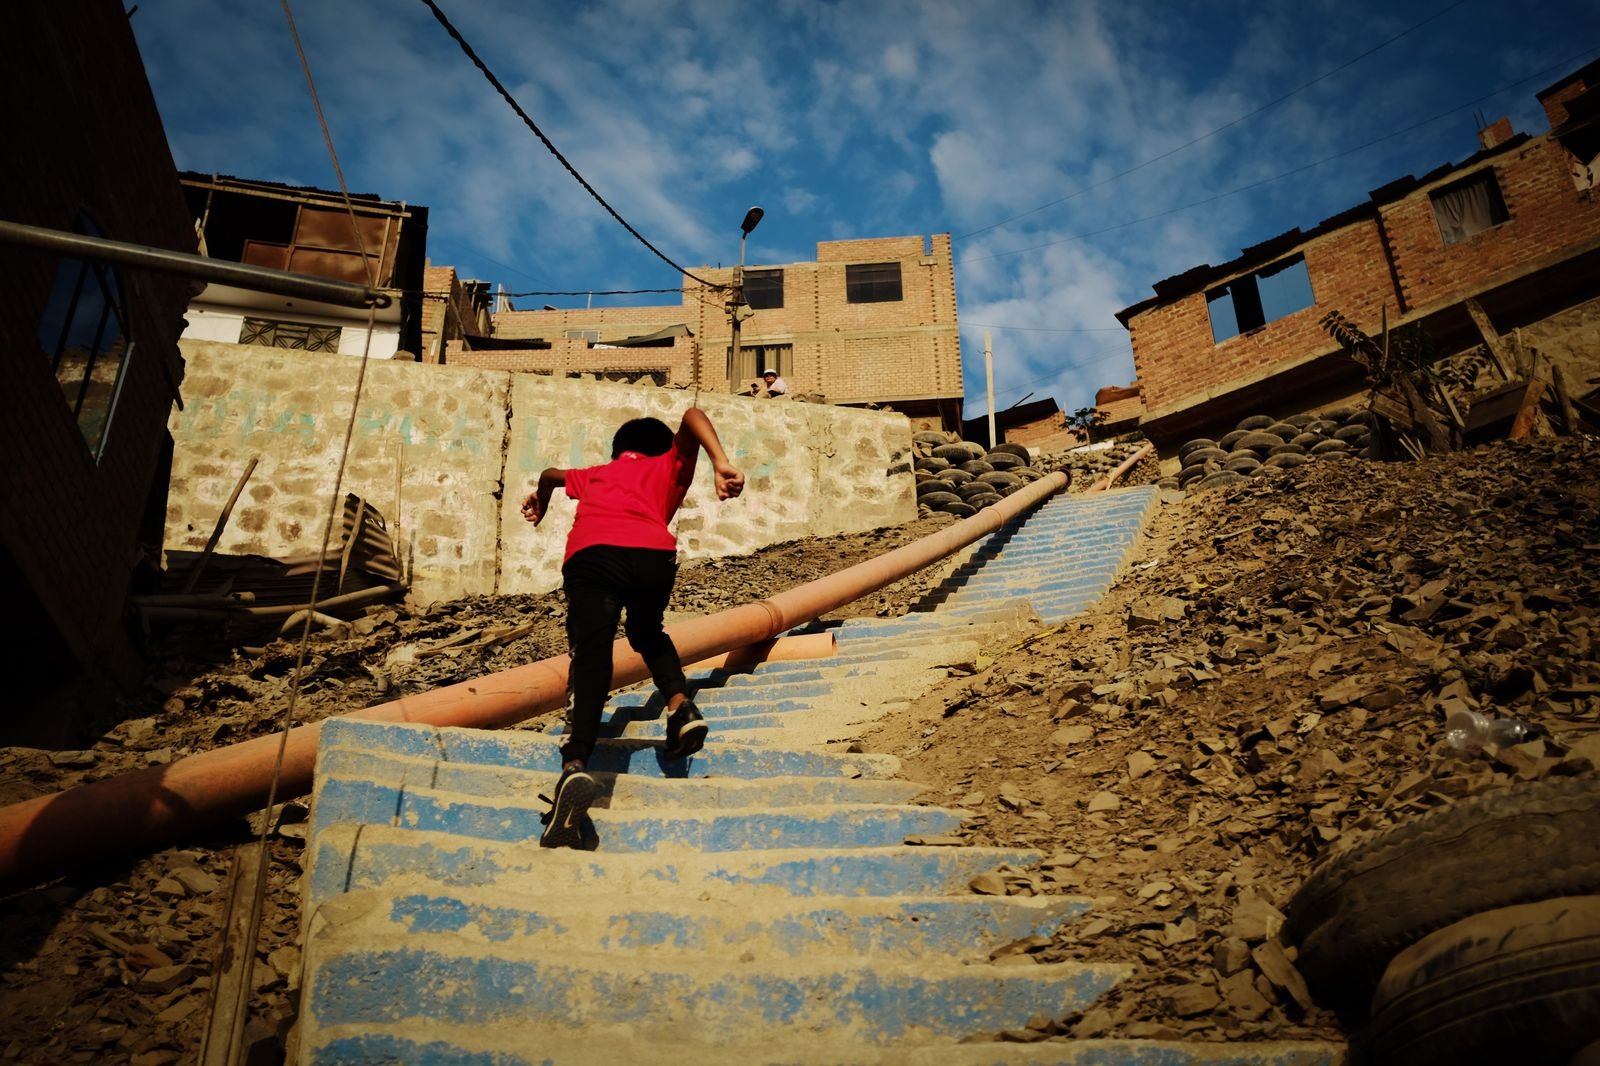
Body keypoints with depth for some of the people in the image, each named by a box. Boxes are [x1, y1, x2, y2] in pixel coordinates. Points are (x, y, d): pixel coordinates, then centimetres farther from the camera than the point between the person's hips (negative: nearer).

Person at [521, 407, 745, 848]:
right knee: (648, 634, 30)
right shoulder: (669, 467, 34)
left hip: (590, 556, 0)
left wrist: (540, 499, 81)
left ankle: (575, 766, -37)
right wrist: (722, 464, 3)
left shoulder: (596, 474, 40)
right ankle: (680, 705, 6)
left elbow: (551, 475, 59)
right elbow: (693, 415, 18)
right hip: (654, 555, 0)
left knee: (590, 658, -14)